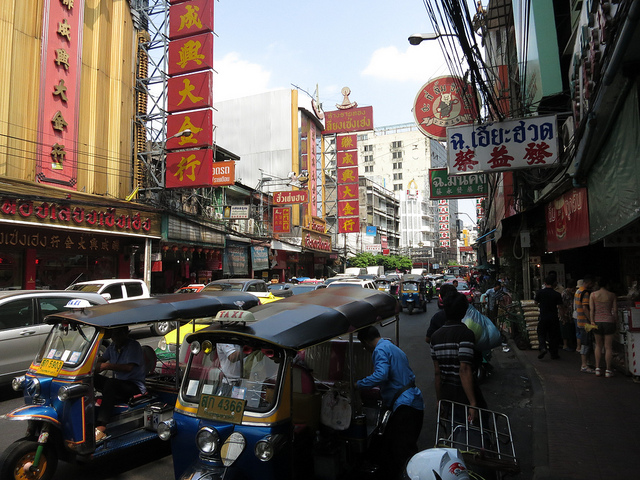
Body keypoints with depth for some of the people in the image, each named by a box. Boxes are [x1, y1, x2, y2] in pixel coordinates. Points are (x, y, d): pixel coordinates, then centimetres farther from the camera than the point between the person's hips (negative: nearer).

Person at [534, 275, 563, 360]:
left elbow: (536, 302, 7)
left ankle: (543, 348, -12)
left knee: (541, 334, 12)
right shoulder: (557, 294, -8)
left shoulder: (540, 292, -7)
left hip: (543, 318, -1)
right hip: (554, 318, 1)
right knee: (553, 336, 11)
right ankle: (554, 354, 16)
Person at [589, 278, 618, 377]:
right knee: (608, 347, 5)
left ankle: (597, 369, 12)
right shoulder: (612, 295, 0)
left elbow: (591, 309, -4)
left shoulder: (593, 294, 1)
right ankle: (608, 370, 9)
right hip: (609, 321, -1)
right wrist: (615, 320, 11)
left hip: (597, 321, 1)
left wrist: (592, 321, -4)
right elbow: (615, 311, -1)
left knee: (598, 346, 12)